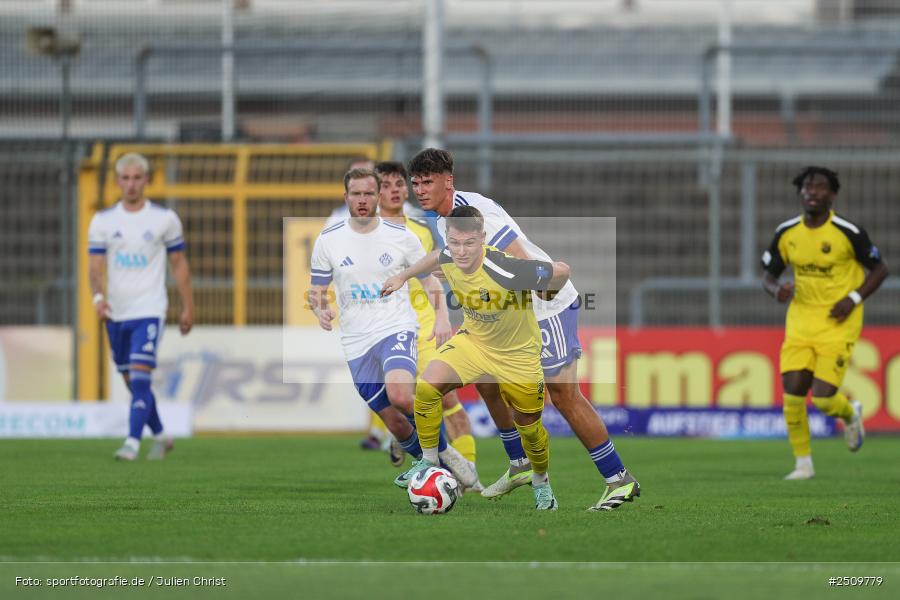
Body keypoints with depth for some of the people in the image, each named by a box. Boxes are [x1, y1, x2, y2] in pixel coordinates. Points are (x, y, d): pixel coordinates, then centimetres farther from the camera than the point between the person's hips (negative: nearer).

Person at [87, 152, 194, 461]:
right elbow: (95, 265, 1)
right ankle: (160, 437, 28)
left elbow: (179, 264, 7)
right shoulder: (103, 221, 5)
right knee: (133, 383, 11)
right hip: (116, 313, 4)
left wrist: (188, 308, 6)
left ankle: (132, 443, -22)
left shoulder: (165, 219, 1)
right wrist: (98, 296, -19)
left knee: (139, 378, -18)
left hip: (149, 311, -4)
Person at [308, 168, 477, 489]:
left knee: (399, 394, -31)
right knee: (395, 423, 2)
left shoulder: (401, 236, 0)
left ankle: (442, 449, -9)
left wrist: (442, 318, -8)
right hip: (357, 344, 3)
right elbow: (317, 290, 10)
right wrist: (321, 311, -13)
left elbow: (428, 278, 9)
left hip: (397, 329, -3)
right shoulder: (328, 240, 2)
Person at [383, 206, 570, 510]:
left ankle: (541, 483, 42)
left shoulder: (505, 271, -38)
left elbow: (561, 271, -26)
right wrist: (404, 276, 18)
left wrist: (541, 296, -6)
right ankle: (428, 462, 1)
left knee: (529, 427, 11)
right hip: (473, 340, 4)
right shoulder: (448, 259, -19)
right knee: (426, 386, -20)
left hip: (517, 355, -4)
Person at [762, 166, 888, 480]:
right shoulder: (786, 233, 0)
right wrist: (777, 290, -14)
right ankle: (803, 463, 10)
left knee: (823, 398, -12)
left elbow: (879, 269, 0)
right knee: (793, 392, -7)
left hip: (838, 323, -4)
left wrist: (854, 298, -14)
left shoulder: (849, 232, -11)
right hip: (801, 319, 4)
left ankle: (850, 413, 26)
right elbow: (768, 275, 10)